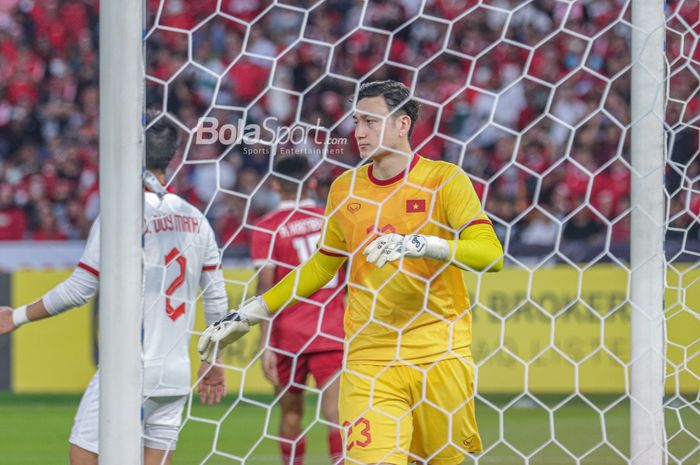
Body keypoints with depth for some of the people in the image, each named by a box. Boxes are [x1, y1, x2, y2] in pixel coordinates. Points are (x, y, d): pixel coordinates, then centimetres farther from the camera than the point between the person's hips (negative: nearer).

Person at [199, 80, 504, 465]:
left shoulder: (444, 179, -2)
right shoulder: (345, 189, 11)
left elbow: (491, 254, -12)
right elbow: (323, 265, 24)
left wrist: (421, 244, -26)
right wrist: (249, 314, 22)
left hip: (440, 356, -2)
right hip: (368, 360, 2)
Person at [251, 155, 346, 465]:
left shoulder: (266, 229, -3)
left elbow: (266, 285, -11)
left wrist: (266, 343, -13)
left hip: (288, 335, -1)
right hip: (332, 335, 1)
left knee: (291, 413, 14)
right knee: (336, 413, -9)